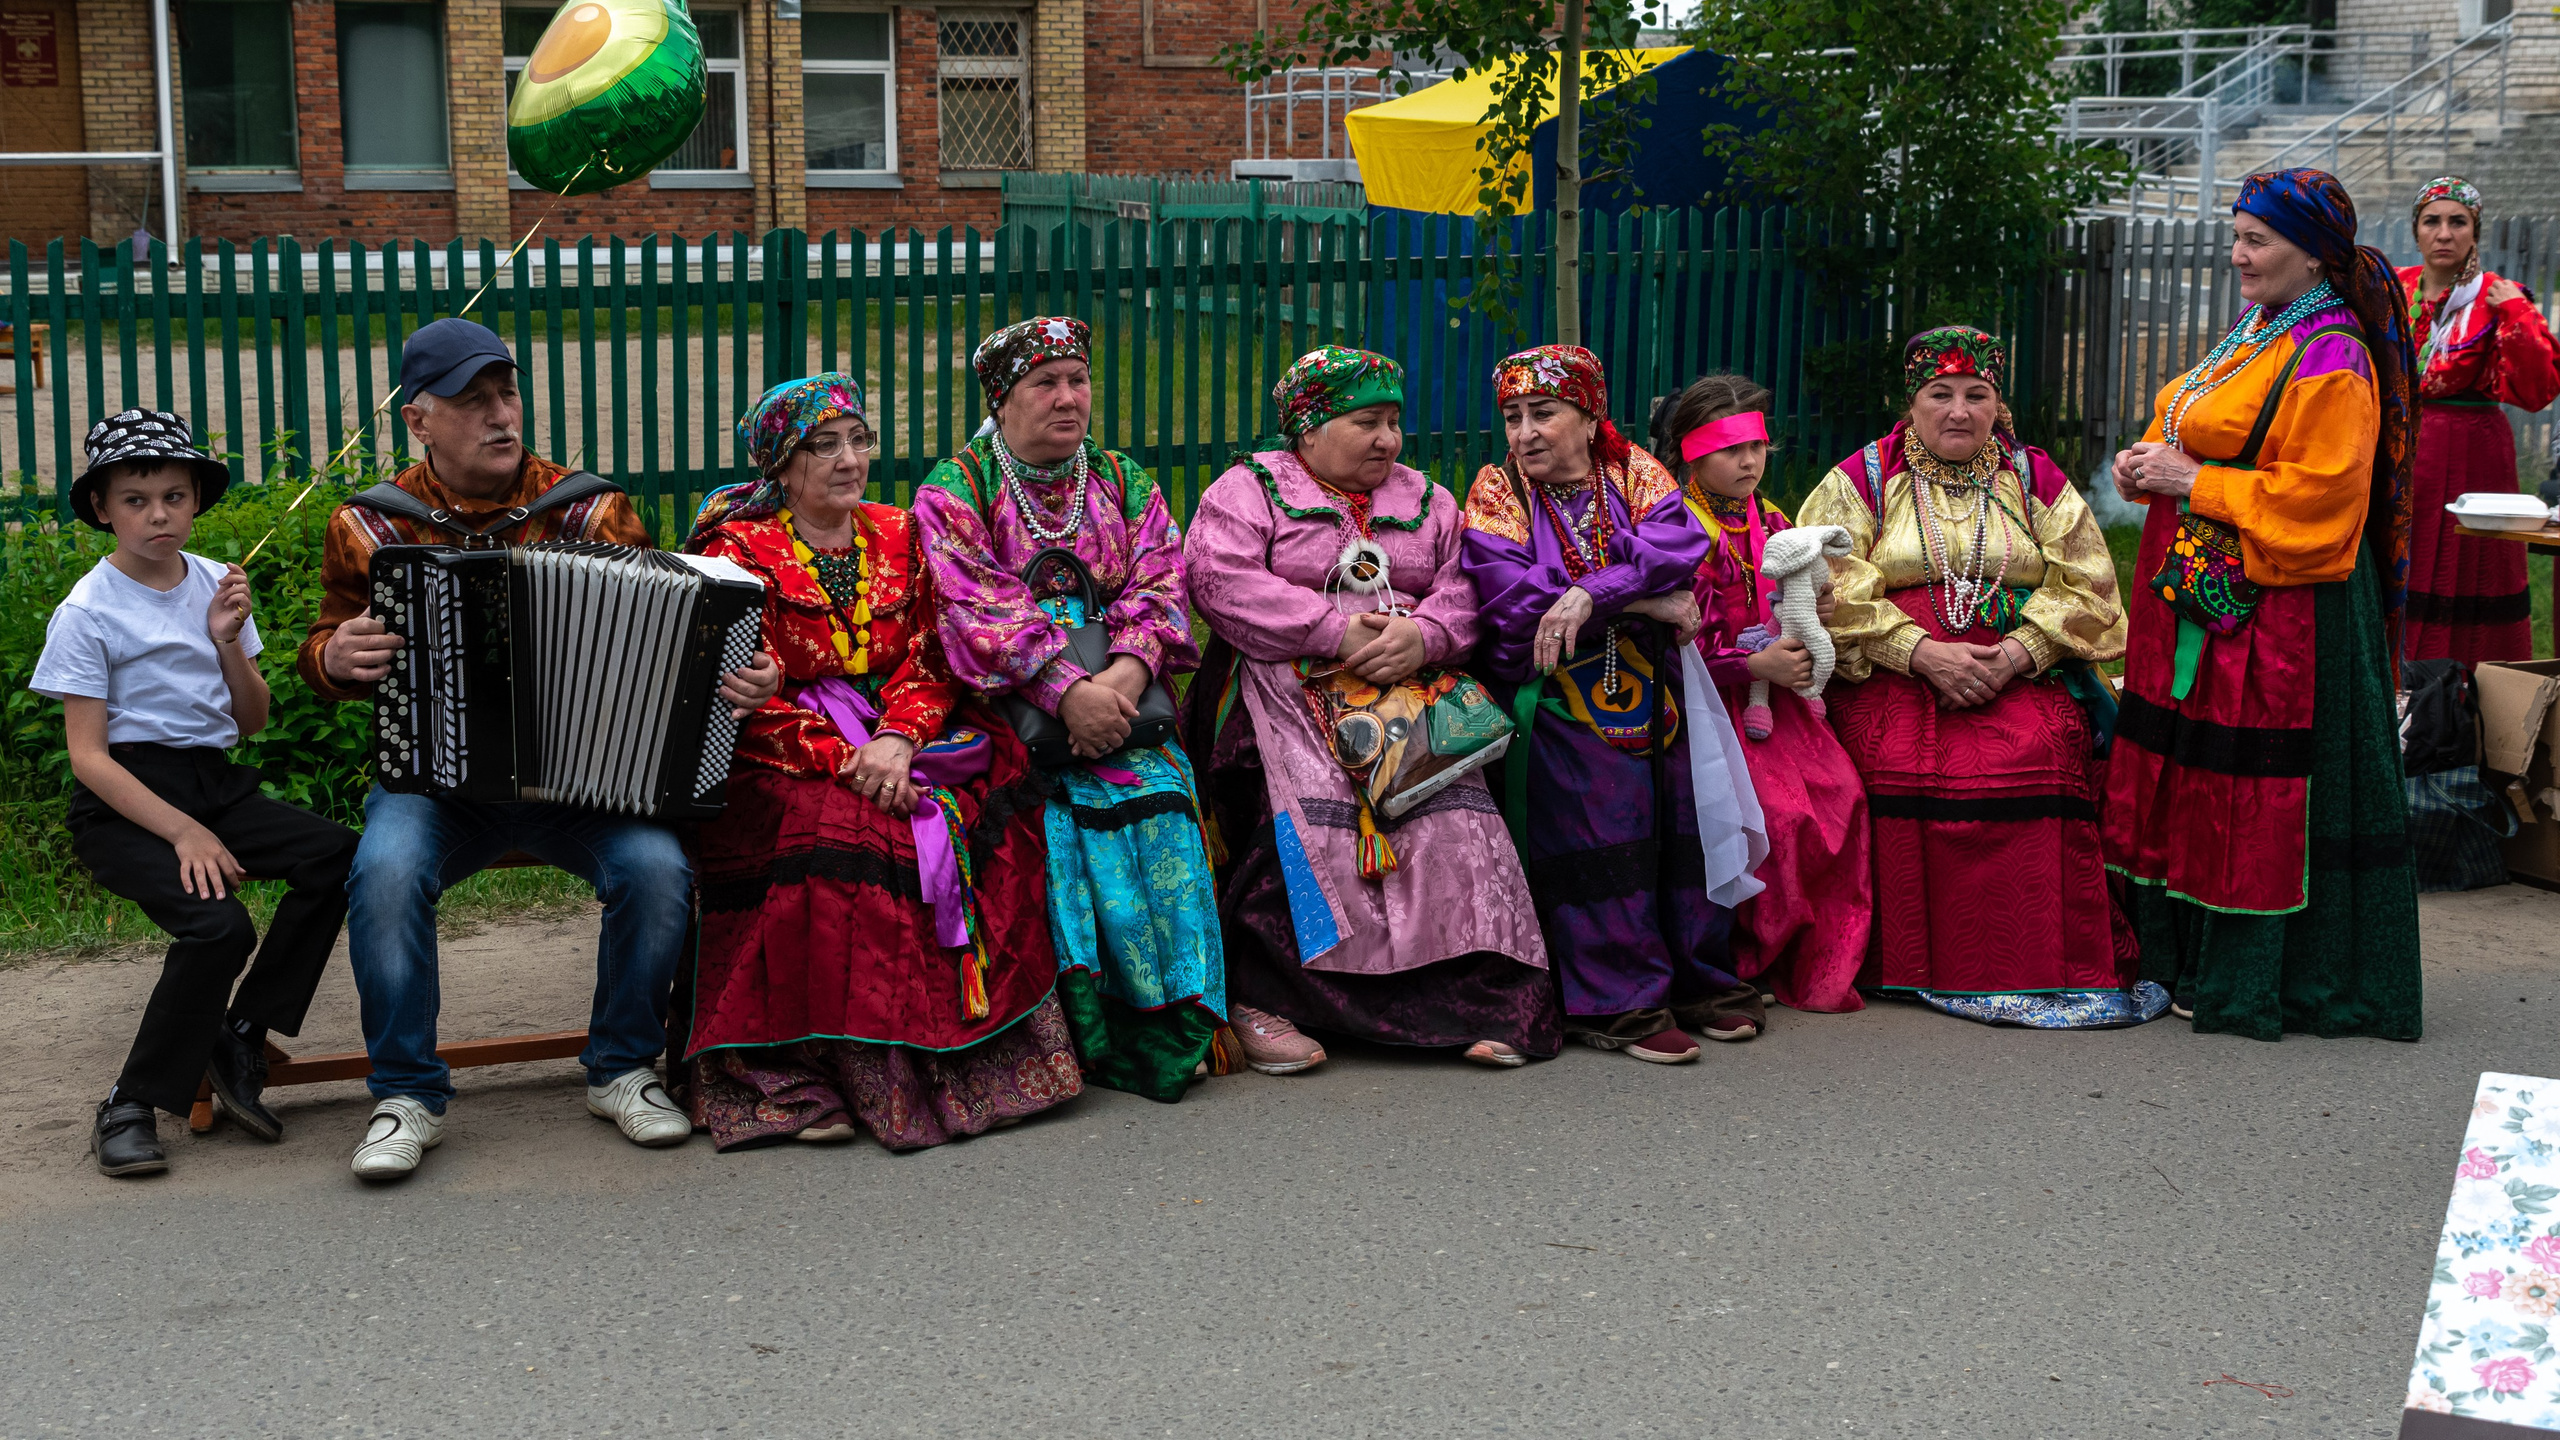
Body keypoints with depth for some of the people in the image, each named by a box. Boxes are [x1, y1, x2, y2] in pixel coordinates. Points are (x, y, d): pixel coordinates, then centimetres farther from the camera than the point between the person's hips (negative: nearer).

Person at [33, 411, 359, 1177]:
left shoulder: (216, 586, 9)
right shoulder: (87, 613, -6)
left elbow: (252, 722, 12)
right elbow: (88, 756, -11)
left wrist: (228, 643, -6)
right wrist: (183, 831, -20)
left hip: (216, 783, 6)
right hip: (124, 801, -5)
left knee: (337, 854, -21)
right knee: (217, 924, -30)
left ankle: (241, 1035, -6)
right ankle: (132, 1104, -12)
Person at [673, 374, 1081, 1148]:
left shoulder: (896, 536, 15)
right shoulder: (742, 550, 1)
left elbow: (927, 659, 6)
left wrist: (896, 742, -15)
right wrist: (844, 761, -21)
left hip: (896, 740, 4)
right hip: (785, 760, -4)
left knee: (984, 806, -22)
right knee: (833, 832, -34)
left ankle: (983, 1047, -15)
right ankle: (797, 1076, -31)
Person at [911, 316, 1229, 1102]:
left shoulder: (1125, 483, 18)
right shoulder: (954, 490, 5)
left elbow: (1160, 587, 6)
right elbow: (978, 609, -9)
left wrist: (1128, 670, -15)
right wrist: (1066, 688, -21)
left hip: (1118, 693, 3)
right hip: (1007, 705, -3)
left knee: (1156, 790, -25)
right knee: (1064, 812, -29)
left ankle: (1176, 1025, -20)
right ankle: (1092, 1033, -23)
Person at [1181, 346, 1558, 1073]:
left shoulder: (1426, 501, 22)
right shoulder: (1249, 489, 8)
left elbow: (1463, 590, 11)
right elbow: (1223, 581, -9)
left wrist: (1421, 637, -12)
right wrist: (1339, 633, -15)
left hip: (1412, 682, 4)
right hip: (1288, 684, -4)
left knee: (1451, 814, -17)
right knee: (1307, 807, -27)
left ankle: (1481, 998, -15)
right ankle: (1259, 1000, -21)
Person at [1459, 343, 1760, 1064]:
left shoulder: (1637, 474, 11)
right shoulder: (1498, 489, 4)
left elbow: (1678, 547, -10)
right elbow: (1514, 598, -13)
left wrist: (1590, 595, -26)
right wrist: (1647, 604, -13)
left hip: (1652, 685, 3)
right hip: (1558, 692, -3)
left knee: (1678, 819, -3)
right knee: (1598, 831, -14)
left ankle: (1695, 977, 11)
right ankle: (1618, 1001, -8)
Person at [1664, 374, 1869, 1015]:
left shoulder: (1772, 523, 16)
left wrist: (1817, 606, 3)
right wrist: (1757, 664, -18)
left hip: (1776, 691, 6)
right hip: (1714, 697, -6)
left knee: (1840, 790, -13)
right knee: (1778, 807, -23)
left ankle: (1823, 961, -1)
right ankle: (1753, 957, -6)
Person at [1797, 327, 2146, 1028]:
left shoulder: (2035, 478, 16)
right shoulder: (1863, 478, 10)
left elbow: (2084, 587, 8)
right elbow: (1836, 591, -2)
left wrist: (2016, 654, -10)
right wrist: (1923, 653, -15)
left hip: (2023, 676, 1)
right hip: (1893, 676, -1)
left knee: (2041, 754, -29)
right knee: (1901, 762, -31)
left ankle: (2045, 964, -23)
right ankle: (1914, 962, -22)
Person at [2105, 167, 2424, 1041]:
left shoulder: (2331, 360, -15)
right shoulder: (2260, 333, 14)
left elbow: (2317, 493, -22)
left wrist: (2192, 482, -18)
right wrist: (2150, 467, 5)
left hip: (2280, 608, -10)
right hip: (2209, 593, 10)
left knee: (2260, 786, -4)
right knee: (2194, 774, 13)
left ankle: (2248, 984, 4)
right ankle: (2186, 960, 22)